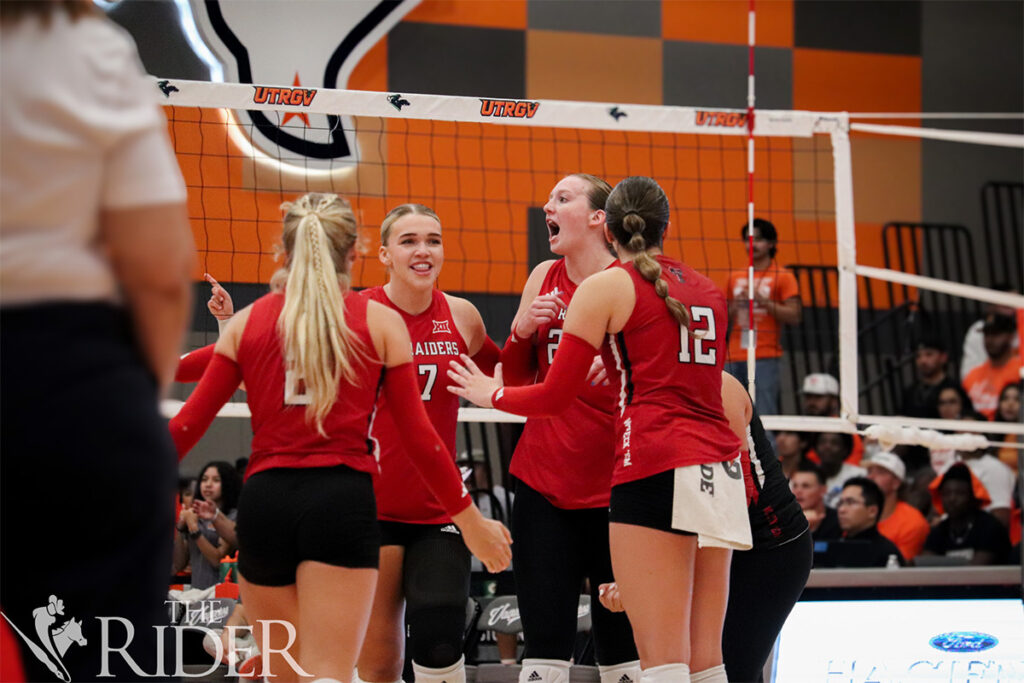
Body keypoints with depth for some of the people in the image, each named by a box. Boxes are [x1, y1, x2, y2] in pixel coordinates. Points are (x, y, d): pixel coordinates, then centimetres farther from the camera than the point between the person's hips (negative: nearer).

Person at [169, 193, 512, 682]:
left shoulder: (247, 321, 11)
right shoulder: (381, 322, 6)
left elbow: (189, 424, 7)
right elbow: (418, 437, 5)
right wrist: (470, 521, 14)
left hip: (264, 500, 3)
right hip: (342, 503, -2)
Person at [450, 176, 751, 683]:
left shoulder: (604, 288, 2)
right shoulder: (707, 290, 19)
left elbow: (555, 396, 4)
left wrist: (492, 394, 23)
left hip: (654, 469, -6)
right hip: (721, 468, 6)